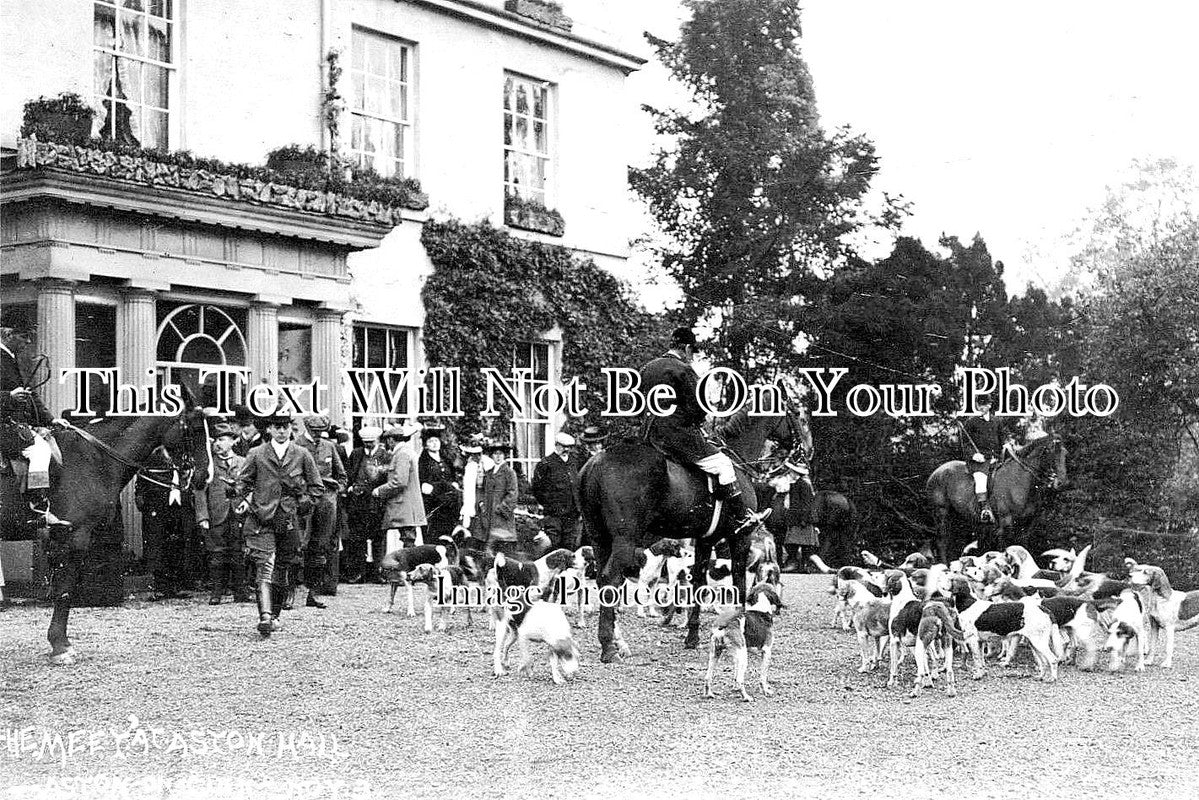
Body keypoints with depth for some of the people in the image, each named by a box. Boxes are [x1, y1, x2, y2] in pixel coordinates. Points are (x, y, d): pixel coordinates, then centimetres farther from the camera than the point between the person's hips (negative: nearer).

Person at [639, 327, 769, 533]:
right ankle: (741, 518, 2)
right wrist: (697, 421, 8)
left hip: (650, 434, 9)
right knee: (723, 463, 0)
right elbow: (697, 408, -15)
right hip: (677, 434, -9)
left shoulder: (647, 369, 11)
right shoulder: (683, 370, -13)